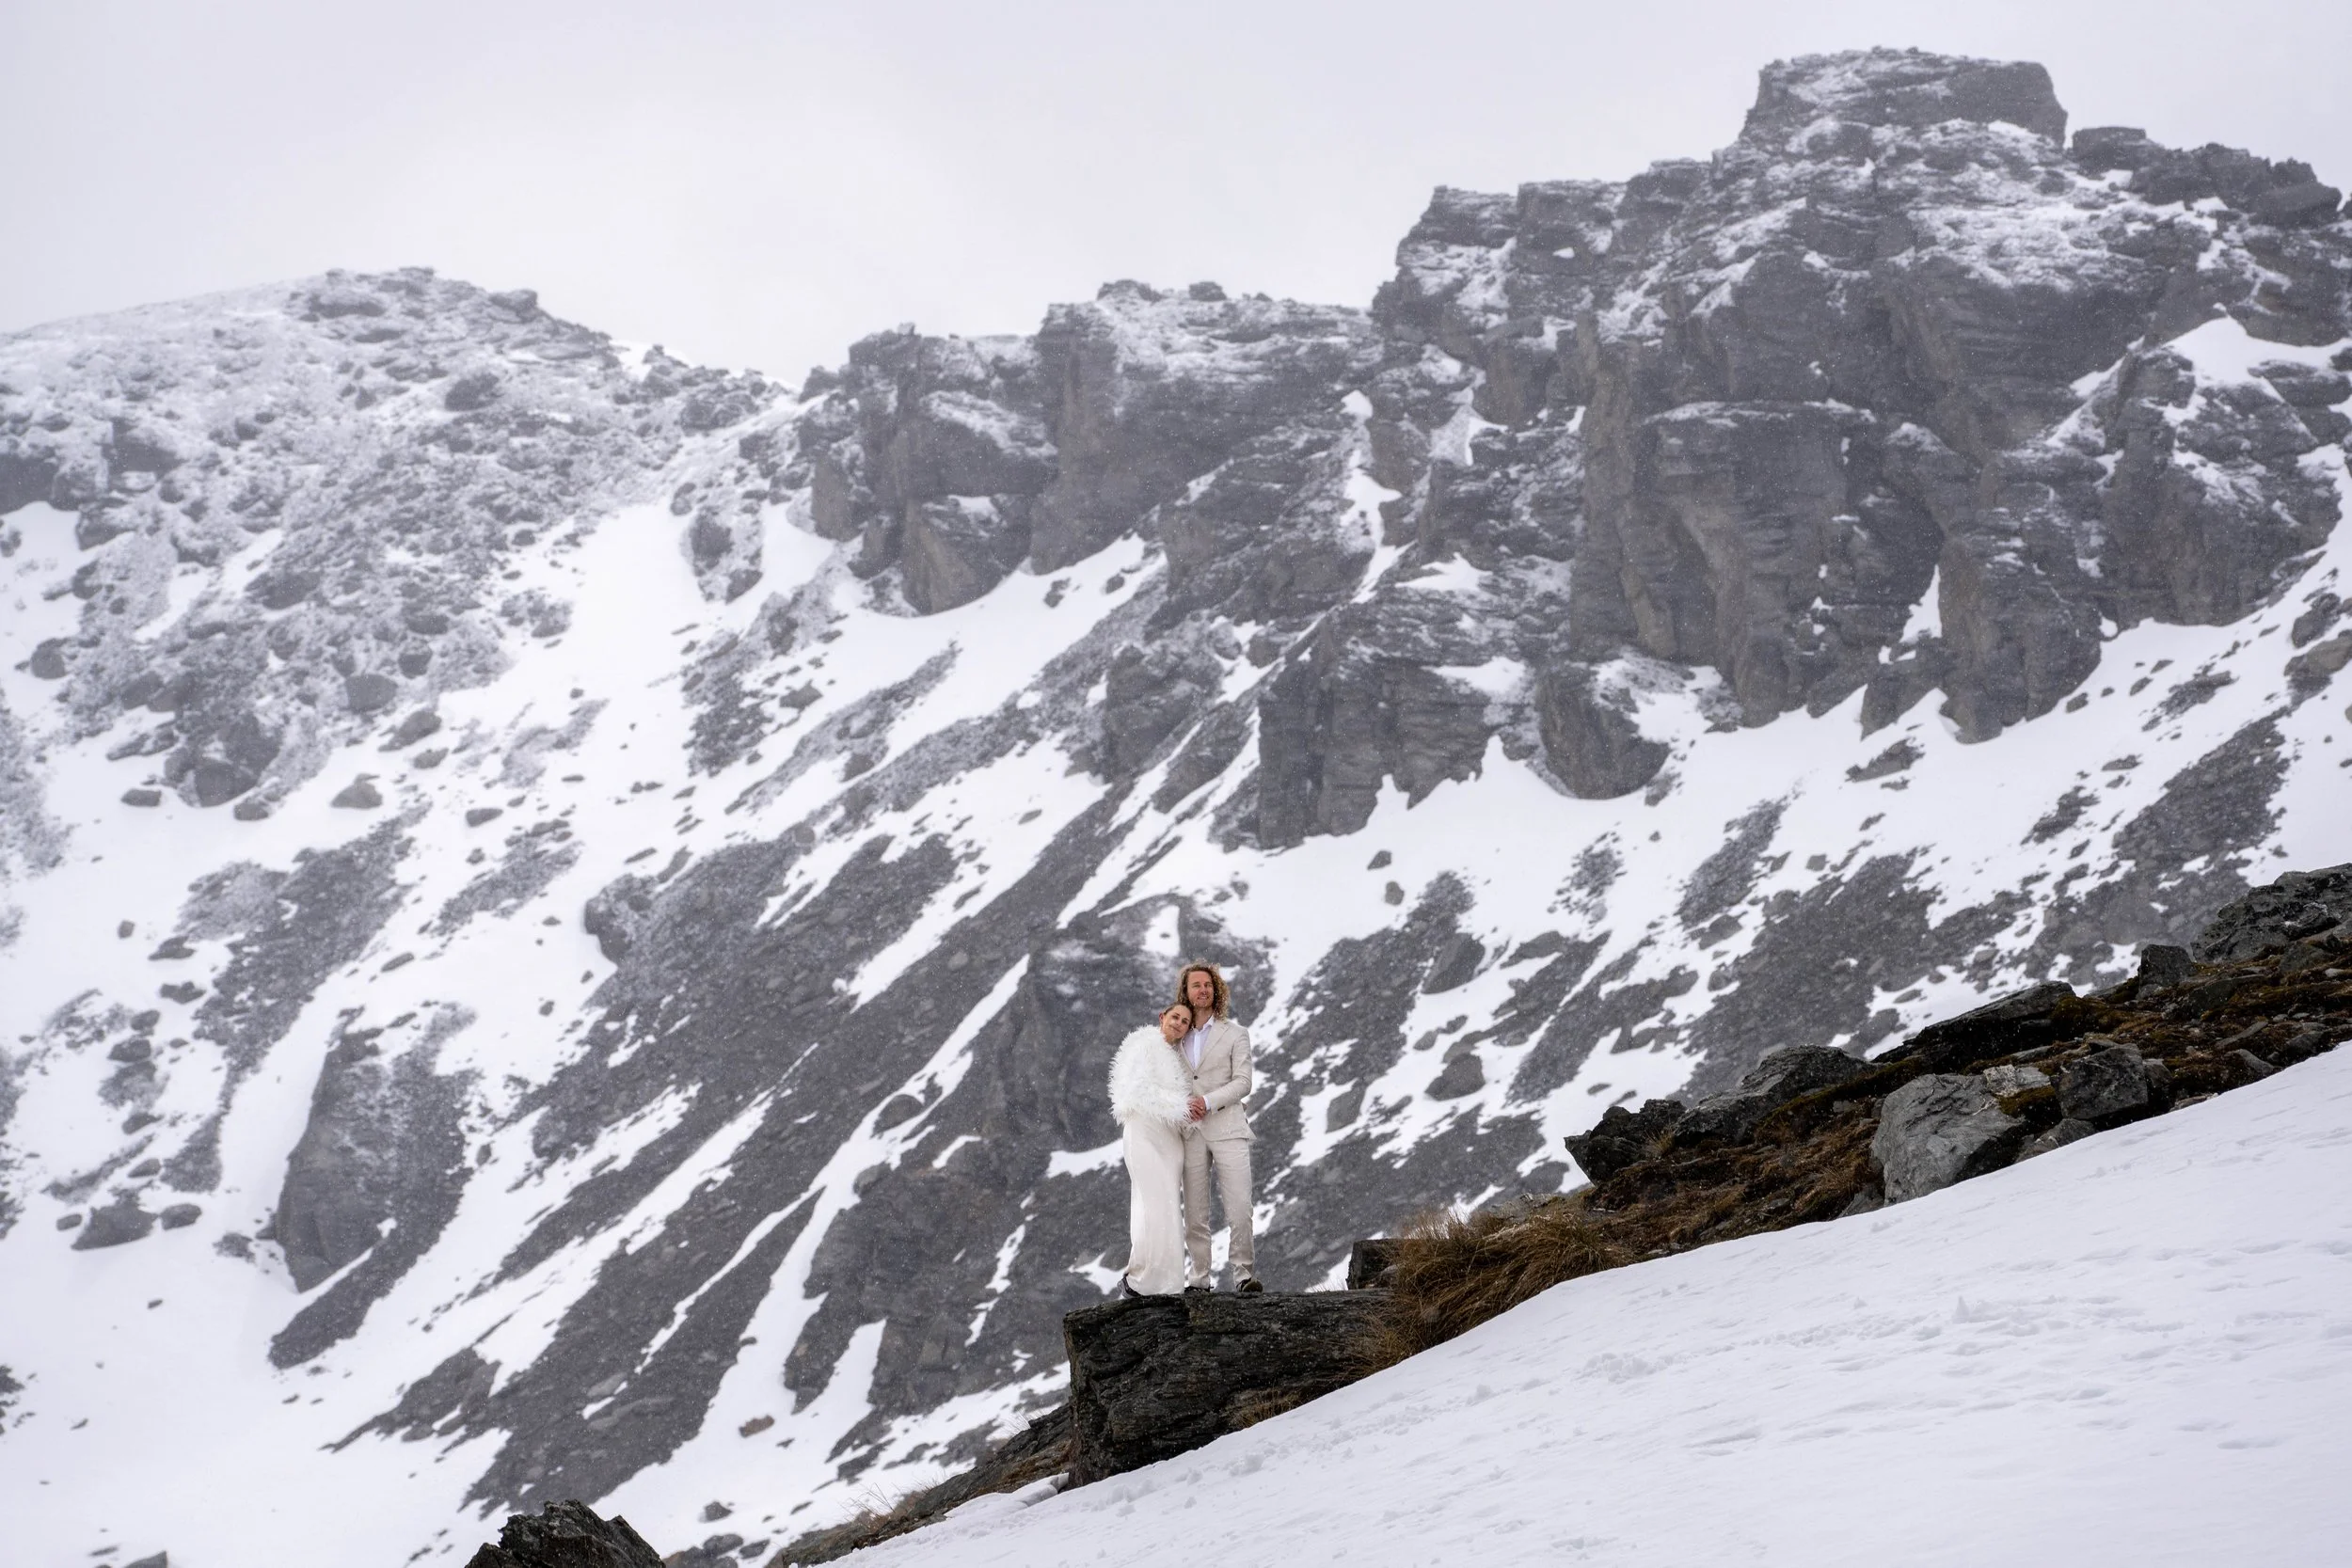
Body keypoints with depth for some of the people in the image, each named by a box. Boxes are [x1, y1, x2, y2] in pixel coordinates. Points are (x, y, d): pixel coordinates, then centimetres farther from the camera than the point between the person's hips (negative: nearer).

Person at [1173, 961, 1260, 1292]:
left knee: (1240, 1210, -11)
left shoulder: (1235, 1034, 7)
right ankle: (1200, 1280, 4)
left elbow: (1242, 1083, -3)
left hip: (1227, 1128, -3)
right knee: (1194, 1214, 1)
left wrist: (1208, 1102, -15)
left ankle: (1244, 1275, -6)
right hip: (1190, 1132, 3)